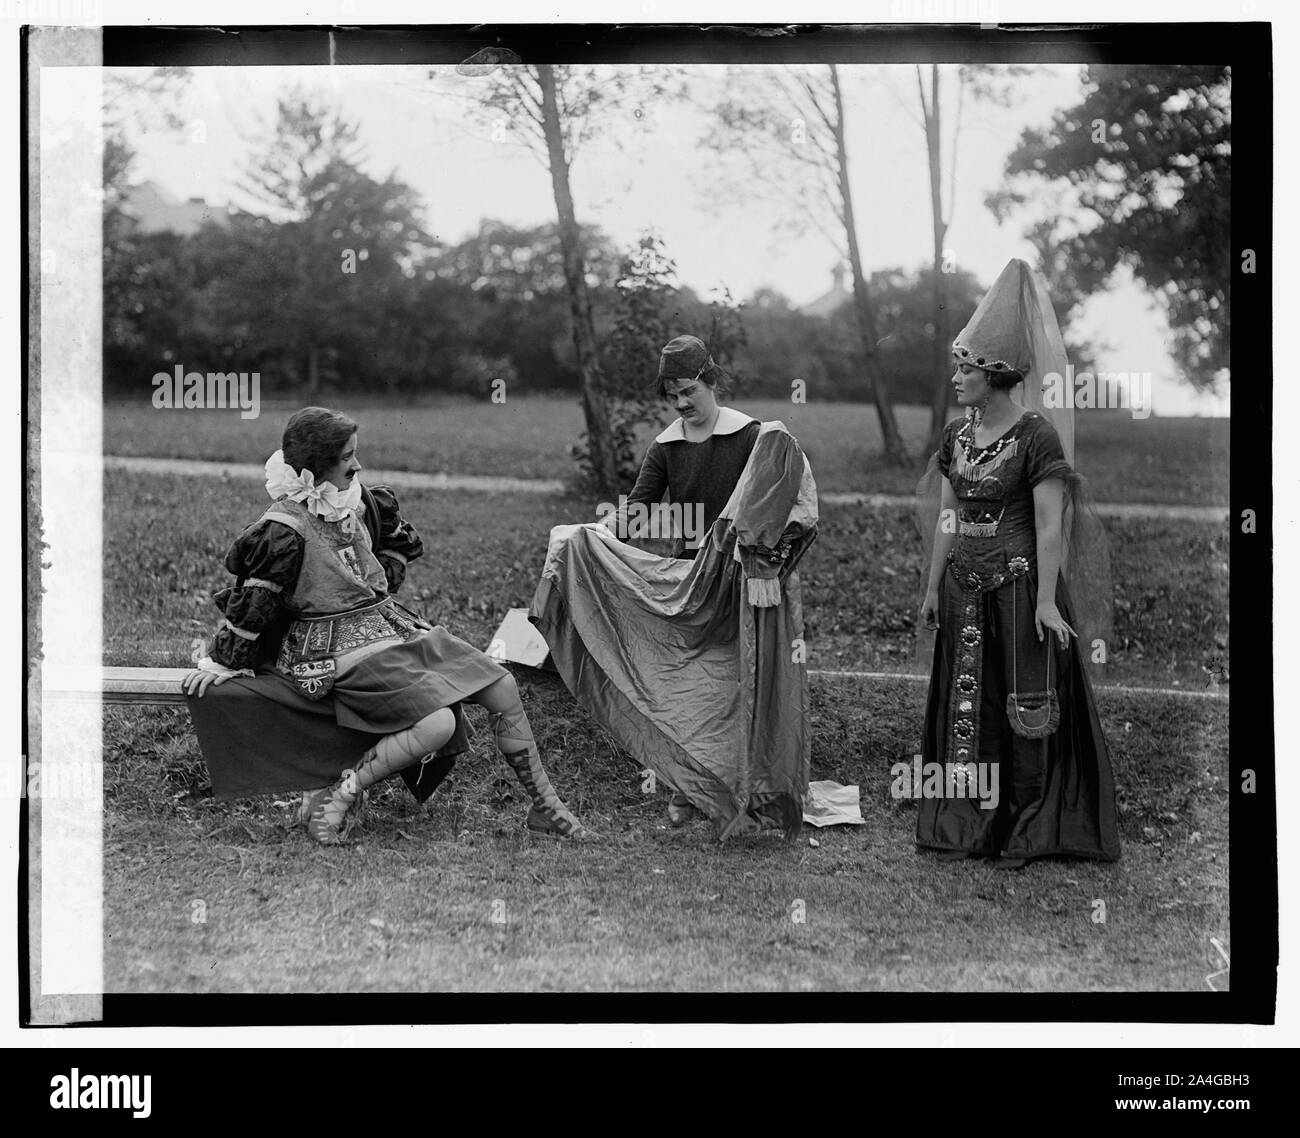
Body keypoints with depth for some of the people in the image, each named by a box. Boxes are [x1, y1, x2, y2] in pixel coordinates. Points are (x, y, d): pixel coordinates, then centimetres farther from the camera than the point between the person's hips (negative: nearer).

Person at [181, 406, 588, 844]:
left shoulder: (357, 502, 7)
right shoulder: (284, 531, -18)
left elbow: (401, 541, 27)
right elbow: (252, 600, -13)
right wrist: (223, 664, -7)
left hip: (398, 627, 9)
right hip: (343, 651, -9)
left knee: (502, 687, 2)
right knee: (437, 723, -28)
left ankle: (546, 806, 12)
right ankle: (341, 797, -17)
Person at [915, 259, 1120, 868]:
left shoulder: (1035, 436, -12)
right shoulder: (957, 434, 8)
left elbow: (1050, 525, -14)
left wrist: (1045, 601, -18)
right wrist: (932, 587, 12)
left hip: (1018, 581, -6)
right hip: (963, 584, 7)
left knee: (1024, 706, 0)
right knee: (967, 701, 10)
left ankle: (1023, 831, 8)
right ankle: (968, 825, 18)